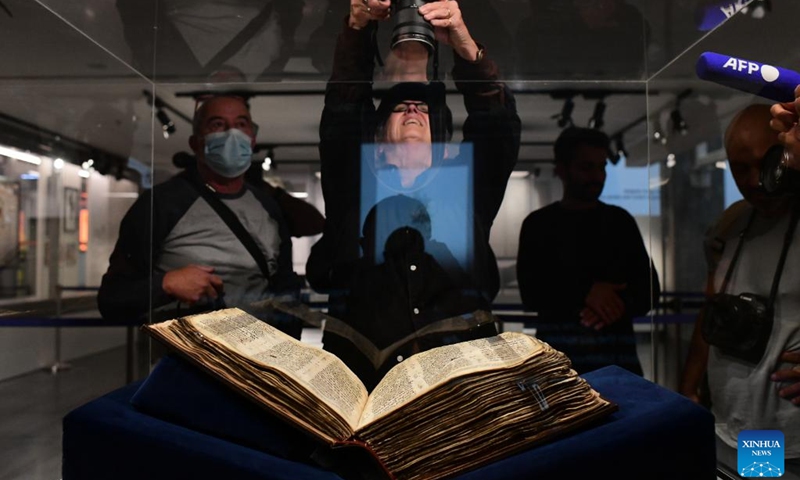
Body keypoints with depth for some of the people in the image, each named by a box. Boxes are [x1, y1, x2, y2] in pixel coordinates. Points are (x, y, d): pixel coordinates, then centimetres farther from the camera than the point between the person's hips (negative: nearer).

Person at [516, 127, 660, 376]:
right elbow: (531, 293, 0)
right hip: (558, 357, -1)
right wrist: (585, 293, -14)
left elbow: (648, 290, 10)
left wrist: (619, 305, -11)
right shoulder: (538, 224, 8)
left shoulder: (620, 221, 13)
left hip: (616, 355, 2)